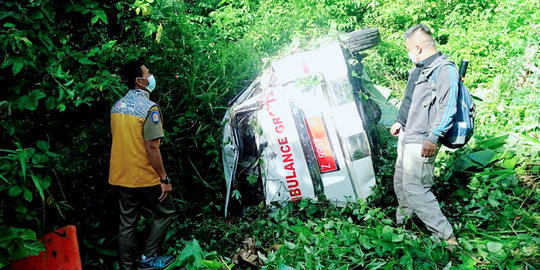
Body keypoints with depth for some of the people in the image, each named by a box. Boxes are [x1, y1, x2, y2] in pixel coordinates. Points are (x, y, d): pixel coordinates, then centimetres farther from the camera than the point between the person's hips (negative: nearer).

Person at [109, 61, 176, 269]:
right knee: (165, 213, 13)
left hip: (121, 177, 7)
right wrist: (164, 179, -15)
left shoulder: (117, 106, 7)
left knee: (127, 223, 14)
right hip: (145, 178, -7)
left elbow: (120, 140, 14)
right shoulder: (149, 108, -17)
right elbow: (151, 147, -21)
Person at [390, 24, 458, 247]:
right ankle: (401, 222, 38)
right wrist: (400, 121, 30)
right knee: (400, 182, 18)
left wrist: (433, 138, -26)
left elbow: (447, 108, -21)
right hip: (406, 136, 10)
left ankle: (445, 235, 0)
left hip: (422, 142, -10)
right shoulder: (419, 68, 15)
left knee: (414, 188, -11)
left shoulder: (445, 70, -15)